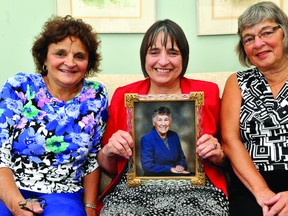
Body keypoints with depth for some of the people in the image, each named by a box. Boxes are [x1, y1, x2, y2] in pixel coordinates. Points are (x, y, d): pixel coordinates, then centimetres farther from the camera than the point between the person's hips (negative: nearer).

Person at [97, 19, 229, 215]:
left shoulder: (208, 92, 6)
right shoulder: (123, 96, 7)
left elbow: (223, 157, 15)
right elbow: (108, 167, 13)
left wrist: (217, 154, -7)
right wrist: (109, 151, -8)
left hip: (196, 191, 1)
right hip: (132, 192, 0)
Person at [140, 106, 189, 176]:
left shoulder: (174, 136, 9)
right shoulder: (146, 139, -7)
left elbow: (182, 158, 18)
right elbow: (147, 166, -13)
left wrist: (181, 166, -5)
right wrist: (170, 169, -17)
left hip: (176, 175, 6)